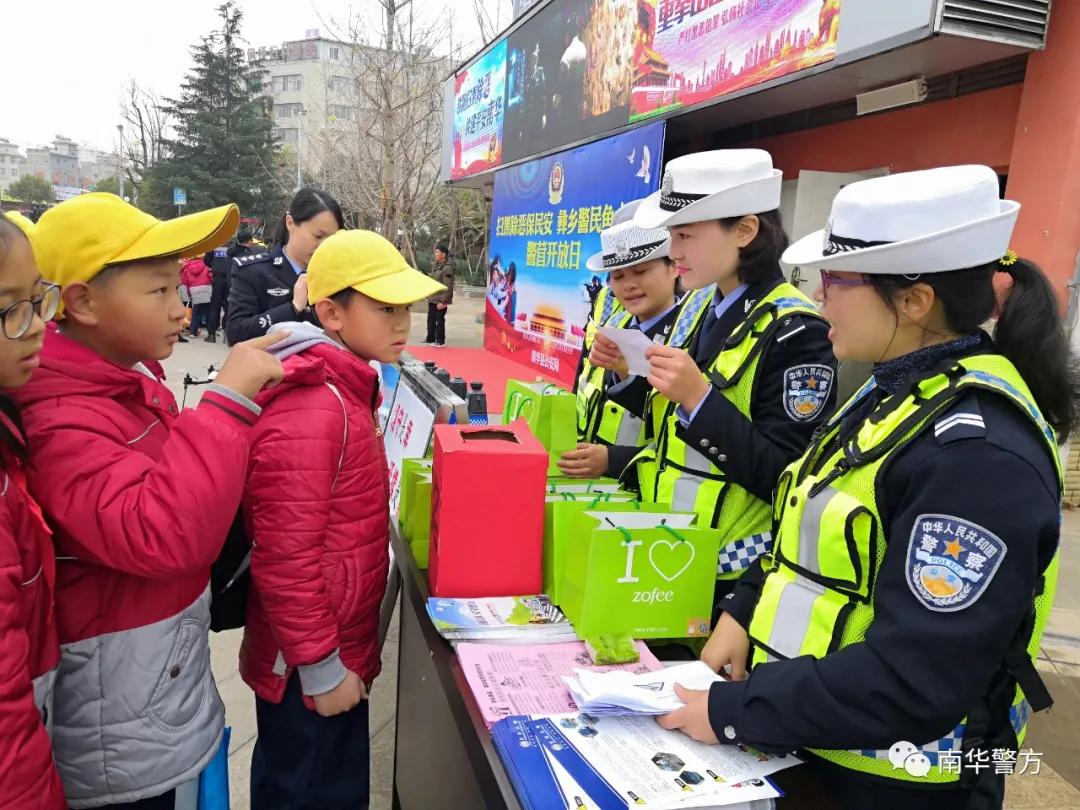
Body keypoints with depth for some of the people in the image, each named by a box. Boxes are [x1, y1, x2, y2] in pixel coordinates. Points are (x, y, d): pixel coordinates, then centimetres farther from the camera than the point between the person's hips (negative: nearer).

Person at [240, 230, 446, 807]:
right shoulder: (309, 412, -26)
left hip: (334, 644, 9)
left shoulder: (340, 388, 5)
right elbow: (284, 559, -27)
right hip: (309, 669, -9)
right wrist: (322, 667, -19)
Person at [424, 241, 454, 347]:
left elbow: (447, 287, -20)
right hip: (432, 299, 9)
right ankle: (430, 339, 25)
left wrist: (443, 301, -21)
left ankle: (440, 341, 11)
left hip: (440, 301, -9)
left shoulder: (447, 268, -17)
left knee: (440, 320, 0)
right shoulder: (437, 265, 12)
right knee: (431, 320, 15)